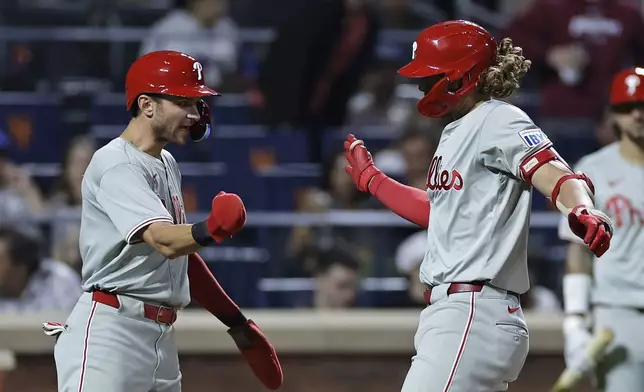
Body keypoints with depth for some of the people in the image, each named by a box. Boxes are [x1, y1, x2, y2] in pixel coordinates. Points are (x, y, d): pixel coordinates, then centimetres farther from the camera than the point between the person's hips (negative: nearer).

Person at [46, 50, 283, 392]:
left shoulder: (166, 164, 18)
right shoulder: (116, 165, -12)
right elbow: (165, 241, -27)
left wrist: (236, 322, 23)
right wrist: (210, 230, -47)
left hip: (161, 337, 9)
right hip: (111, 332, -9)